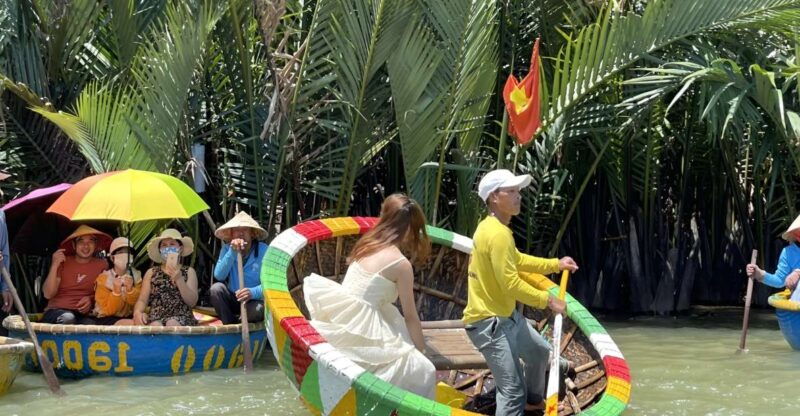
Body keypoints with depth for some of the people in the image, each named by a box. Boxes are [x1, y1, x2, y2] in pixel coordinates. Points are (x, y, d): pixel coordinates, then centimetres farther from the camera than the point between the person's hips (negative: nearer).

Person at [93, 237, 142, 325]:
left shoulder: (136, 276, 3)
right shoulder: (103, 279, -6)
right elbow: (109, 311, -10)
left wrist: (130, 290, -22)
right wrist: (116, 291, -25)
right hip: (107, 319, -4)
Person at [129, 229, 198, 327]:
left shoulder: (189, 272, 15)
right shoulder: (151, 273, 19)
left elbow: (192, 302, 3)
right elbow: (142, 300, 10)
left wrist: (179, 279, -10)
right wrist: (138, 312, -14)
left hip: (181, 317, 0)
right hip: (156, 318, 0)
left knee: (172, 324, -37)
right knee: (156, 326, -36)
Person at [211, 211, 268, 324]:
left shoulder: (263, 250, -11)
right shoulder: (227, 249, -1)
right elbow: (219, 276, -15)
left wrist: (253, 292, -37)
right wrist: (232, 252, -24)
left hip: (254, 300, -2)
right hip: (232, 301, 3)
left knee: (257, 309, -35)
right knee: (216, 288, -25)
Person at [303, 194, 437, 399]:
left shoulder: (367, 244, 10)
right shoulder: (401, 264, -9)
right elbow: (410, 316, -3)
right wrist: (421, 350, 10)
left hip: (340, 324, 8)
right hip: (361, 334, -8)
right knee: (423, 371, -4)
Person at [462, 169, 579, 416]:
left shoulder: (493, 227, 9)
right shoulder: (498, 233, -24)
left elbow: (517, 260, 24)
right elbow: (511, 283, -26)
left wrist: (555, 264, 19)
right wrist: (548, 301, -15)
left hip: (506, 315, 11)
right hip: (489, 322, -11)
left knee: (540, 352, 30)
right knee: (513, 390, -14)